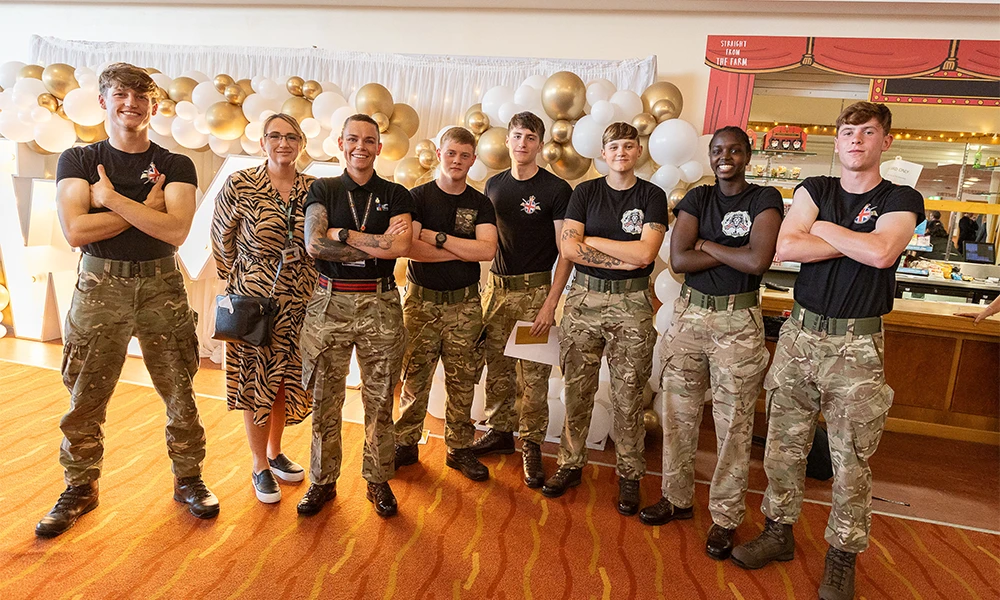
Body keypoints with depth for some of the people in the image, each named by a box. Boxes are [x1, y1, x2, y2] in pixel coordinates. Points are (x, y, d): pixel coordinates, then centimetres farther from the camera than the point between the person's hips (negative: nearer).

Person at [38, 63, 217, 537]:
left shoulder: (175, 167, 3)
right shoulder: (77, 160, 4)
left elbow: (175, 231, -13)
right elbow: (76, 230, -10)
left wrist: (112, 198, -12)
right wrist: (145, 208, -11)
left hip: (161, 288, 0)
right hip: (100, 288, 1)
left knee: (180, 395, 6)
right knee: (86, 400, 8)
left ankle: (188, 480, 23)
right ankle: (80, 489, 27)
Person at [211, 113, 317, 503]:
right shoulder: (239, 185, -6)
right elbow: (222, 240, 2)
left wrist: (315, 289, 7)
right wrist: (237, 283, 4)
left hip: (299, 303, 3)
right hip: (254, 300, -3)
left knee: (285, 381, 14)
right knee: (256, 382, 7)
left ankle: (275, 452, 36)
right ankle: (260, 467, 25)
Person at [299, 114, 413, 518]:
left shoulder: (395, 195, 7)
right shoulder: (323, 190, 8)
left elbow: (400, 246, -11)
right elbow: (314, 245, -8)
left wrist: (342, 234, -9)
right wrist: (377, 246, -10)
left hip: (380, 305, 0)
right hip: (329, 303, 1)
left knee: (380, 401, 7)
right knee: (325, 400, 8)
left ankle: (378, 481, 23)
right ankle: (323, 481, 25)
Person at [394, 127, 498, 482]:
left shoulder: (481, 204, 7)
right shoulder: (418, 197, 1)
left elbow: (487, 250, -10)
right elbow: (410, 247, -15)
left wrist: (436, 237, -12)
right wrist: (464, 250, -12)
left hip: (464, 304, 2)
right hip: (421, 301, -1)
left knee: (462, 381, 8)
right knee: (414, 377, 5)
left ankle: (460, 448, 22)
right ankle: (405, 444, 21)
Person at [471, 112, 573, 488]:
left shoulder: (556, 189, -5)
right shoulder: (494, 185, 11)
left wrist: (550, 303, -14)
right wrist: (483, 285, 8)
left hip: (535, 291, -4)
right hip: (497, 287, 5)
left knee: (533, 374, 0)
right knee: (497, 368, 11)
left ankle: (532, 444, 15)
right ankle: (500, 432, 28)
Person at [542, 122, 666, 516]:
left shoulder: (652, 196, 4)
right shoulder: (585, 192, 7)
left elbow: (645, 252, -12)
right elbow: (568, 248, -6)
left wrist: (592, 240, -5)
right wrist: (624, 260, -10)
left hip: (631, 305, -1)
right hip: (584, 299, 2)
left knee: (628, 396, 5)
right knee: (577, 390, 8)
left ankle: (629, 475, 21)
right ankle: (571, 464, 24)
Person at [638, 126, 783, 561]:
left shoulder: (765, 200, 0)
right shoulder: (697, 198, 8)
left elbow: (758, 261, -17)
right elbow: (678, 260, -5)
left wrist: (705, 244, -7)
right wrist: (733, 252, -9)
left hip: (738, 321, -3)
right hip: (690, 313, 4)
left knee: (733, 425, 3)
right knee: (678, 414, 11)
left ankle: (725, 517, 19)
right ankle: (677, 498, 29)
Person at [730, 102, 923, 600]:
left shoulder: (901, 200, 3)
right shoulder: (814, 190, 10)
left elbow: (882, 252, -19)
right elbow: (784, 247, -8)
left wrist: (821, 228, -7)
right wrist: (858, 242, -9)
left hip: (856, 345, -2)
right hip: (800, 334, 3)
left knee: (851, 461, 5)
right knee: (783, 444, 10)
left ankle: (842, 558, 23)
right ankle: (779, 531, 27)